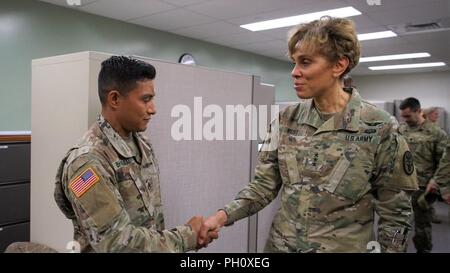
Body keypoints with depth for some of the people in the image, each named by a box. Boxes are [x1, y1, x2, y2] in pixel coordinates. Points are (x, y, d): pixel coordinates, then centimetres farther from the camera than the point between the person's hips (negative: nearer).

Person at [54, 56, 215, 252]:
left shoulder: (142, 144, -2)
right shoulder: (88, 161, -26)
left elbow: (152, 210, 6)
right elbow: (118, 242, -27)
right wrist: (187, 238, -20)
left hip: (154, 245, 6)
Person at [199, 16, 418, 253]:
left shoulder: (379, 128, -14)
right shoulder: (286, 120, -3)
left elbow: (394, 213, -7)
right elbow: (264, 185, -2)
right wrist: (224, 215, -16)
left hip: (344, 247, -3)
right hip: (280, 245, 4)